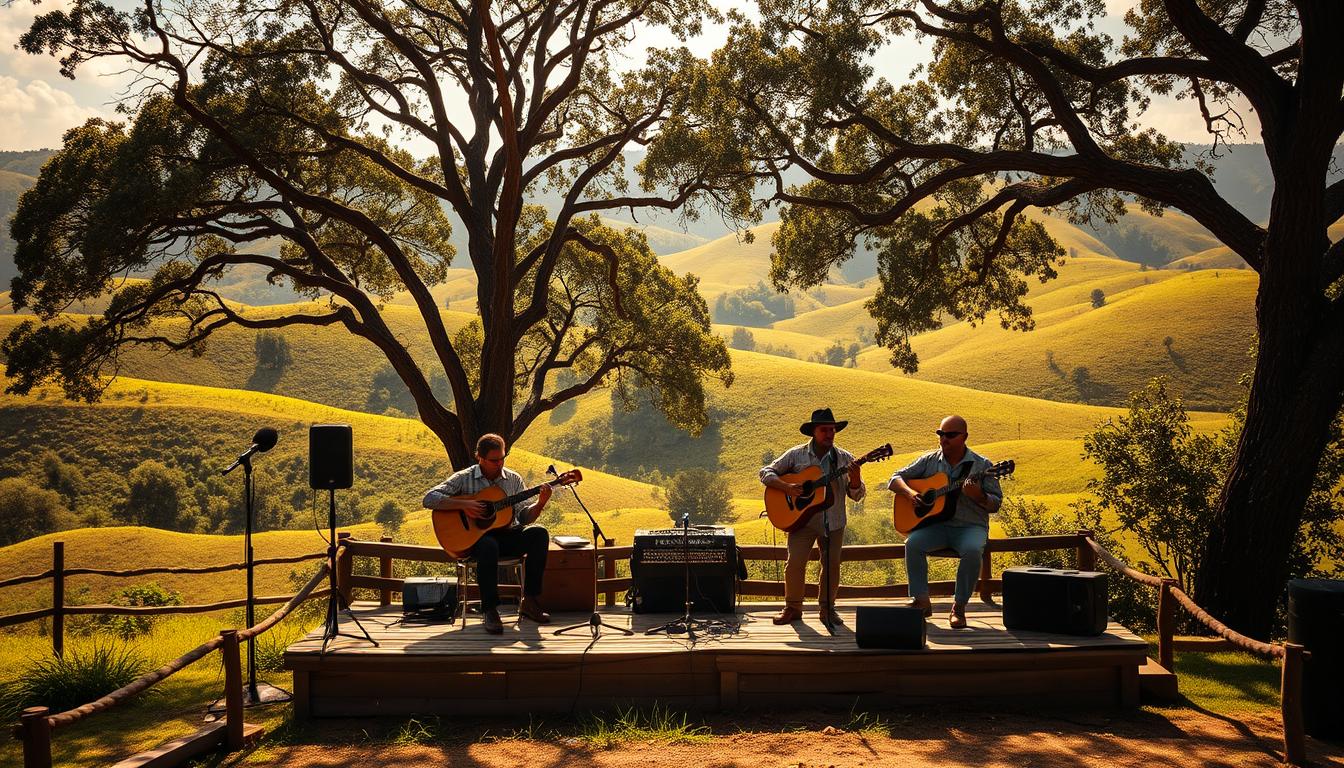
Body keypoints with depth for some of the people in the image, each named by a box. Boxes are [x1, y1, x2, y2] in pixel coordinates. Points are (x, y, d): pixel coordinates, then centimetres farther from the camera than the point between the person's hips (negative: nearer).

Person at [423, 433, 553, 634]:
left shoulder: (513, 479, 11)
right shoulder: (463, 478, 0)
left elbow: (524, 517, 5)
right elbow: (429, 499, -10)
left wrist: (540, 504, -16)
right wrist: (463, 505, -20)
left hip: (507, 535, 4)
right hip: (475, 536, -4)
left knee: (539, 534, -26)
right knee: (488, 546, -40)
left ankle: (529, 602, -18)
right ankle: (489, 610, -28)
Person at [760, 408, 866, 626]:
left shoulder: (845, 458, 3)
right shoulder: (796, 455, 0)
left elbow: (857, 495, 4)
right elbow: (765, 472, 1)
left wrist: (855, 480, -19)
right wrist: (786, 487, -15)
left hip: (833, 521, 2)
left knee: (832, 564, 2)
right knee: (795, 563, -8)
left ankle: (827, 608, 20)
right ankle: (793, 608, 8)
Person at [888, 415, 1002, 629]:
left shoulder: (982, 465, 1)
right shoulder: (929, 461, 8)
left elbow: (995, 504, -1)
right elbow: (895, 479, 10)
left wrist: (978, 496, -23)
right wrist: (910, 492, -11)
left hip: (970, 526, -2)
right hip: (935, 524, 2)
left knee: (973, 550, -35)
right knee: (913, 543, -28)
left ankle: (959, 607, -17)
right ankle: (922, 602, -14)